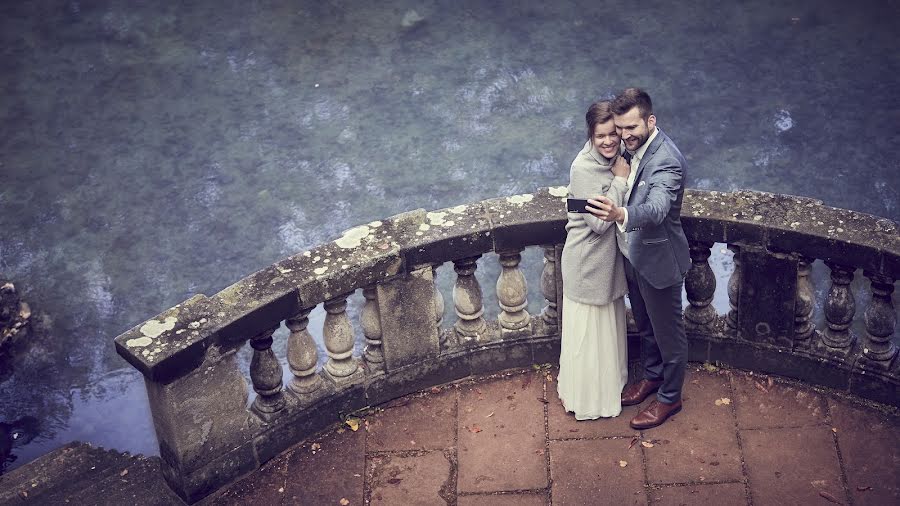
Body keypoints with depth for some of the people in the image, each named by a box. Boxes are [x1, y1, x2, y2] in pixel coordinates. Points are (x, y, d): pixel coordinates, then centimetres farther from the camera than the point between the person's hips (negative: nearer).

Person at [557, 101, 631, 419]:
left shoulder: (613, 160, -1)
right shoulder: (584, 168, -25)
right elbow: (599, 221, -26)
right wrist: (620, 180, -23)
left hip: (609, 256, 8)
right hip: (587, 260, -8)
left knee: (608, 325, 24)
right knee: (585, 330, 8)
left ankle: (608, 382, 43)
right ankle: (582, 395, 26)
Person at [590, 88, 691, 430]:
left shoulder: (666, 161, -30)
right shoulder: (635, 146, -3)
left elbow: (657, 208, -48)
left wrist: (620, 214, -64)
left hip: (658, 261, -9)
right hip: (634, 256, 9)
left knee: (668, 333, 12)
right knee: (645, 326, 27)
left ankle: (670, 397, 30)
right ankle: (653, 377, 49)